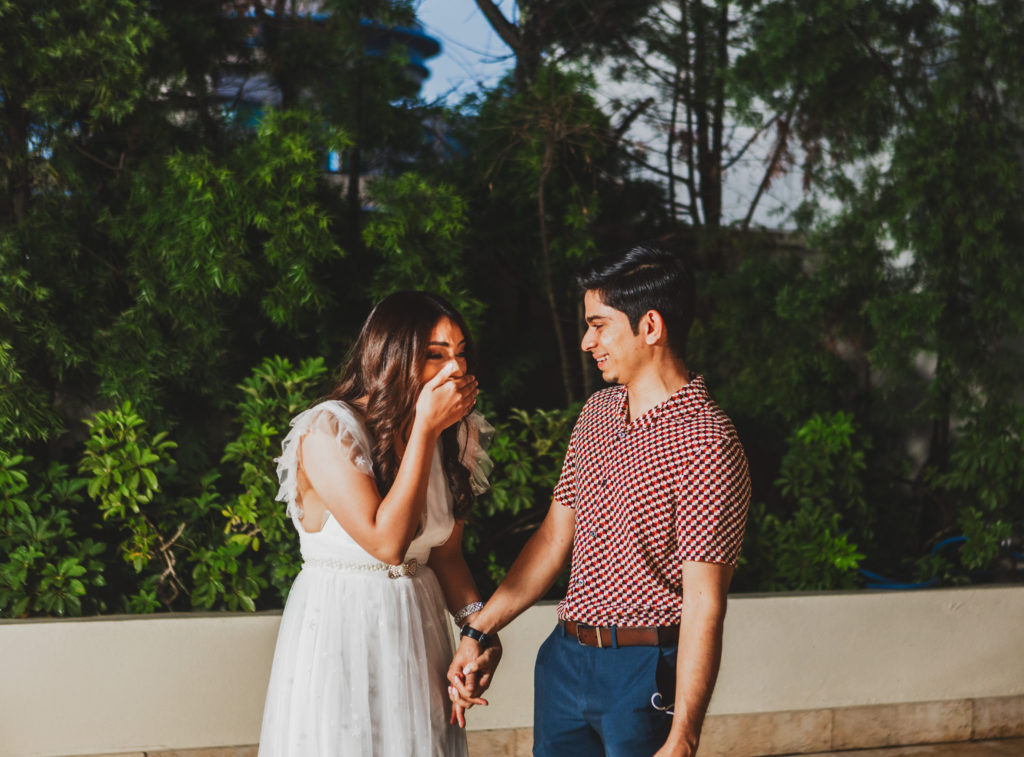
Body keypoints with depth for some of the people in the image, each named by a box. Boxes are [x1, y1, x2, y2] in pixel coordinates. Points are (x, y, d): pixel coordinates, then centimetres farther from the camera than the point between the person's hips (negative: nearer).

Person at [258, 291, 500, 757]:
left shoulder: (456, 435, 3)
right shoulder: (329, 431, -17)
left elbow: (446, 552, 8)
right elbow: (387, 541, -25)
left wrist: (477, 623, -10)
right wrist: (424, 429, -23)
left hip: (419, 625, 6)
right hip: (339, 627, -5)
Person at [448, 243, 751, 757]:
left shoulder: (704, 442, -16)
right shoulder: (597, 413, 9)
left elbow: (704, 605, -20)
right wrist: (478, 632, 13)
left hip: (646, 675, -7)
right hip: (564, 660, 7)